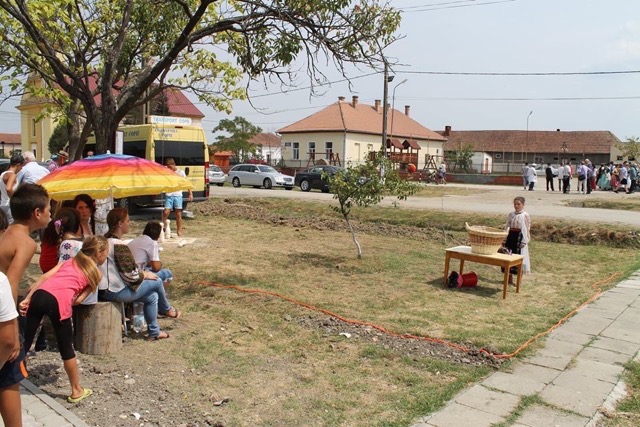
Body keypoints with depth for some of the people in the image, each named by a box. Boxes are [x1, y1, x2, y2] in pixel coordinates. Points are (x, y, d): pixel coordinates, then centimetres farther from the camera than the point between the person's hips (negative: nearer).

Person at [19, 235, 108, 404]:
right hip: (58, 301, -4)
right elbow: (79, 299, 8)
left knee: (25, 341, 15)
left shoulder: (70, 261, 30)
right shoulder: (97, 273, 18)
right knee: (66, 348, 12)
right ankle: (77, 391, 27)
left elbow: (45, 277, 16)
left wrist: (27, 298, 11)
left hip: (39, 294, 4)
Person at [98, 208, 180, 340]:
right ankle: (166, 309, 30)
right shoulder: (119, 245, -22)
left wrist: (141, 272, 13)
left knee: (152, 295, 16)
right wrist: (145, 274, -1)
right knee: (157, 281, 2)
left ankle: (154, 332, 24)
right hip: (116, 292, -10)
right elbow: (130, 274, -21)